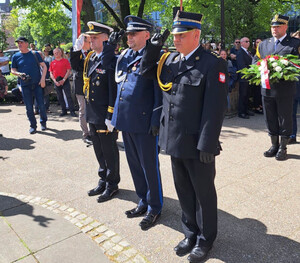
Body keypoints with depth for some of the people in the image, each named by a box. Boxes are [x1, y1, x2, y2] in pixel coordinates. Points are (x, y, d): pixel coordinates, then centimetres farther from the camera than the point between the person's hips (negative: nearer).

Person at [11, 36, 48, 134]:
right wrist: (19, 74, -10)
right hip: (25, 85, 1)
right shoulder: (15, 56, 7)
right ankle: (33, 125, 17)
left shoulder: (35, 54, 4)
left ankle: (43, 122, 23)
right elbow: (13, 70, 12)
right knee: (29, 107, 4)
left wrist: (43, 79, -8)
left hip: (37, 84, -1)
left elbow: (44, 66, 4)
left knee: (41, 105, 1)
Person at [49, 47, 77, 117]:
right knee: (60, 97, 7)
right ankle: (64, 111, 16)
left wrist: (63, 80, -11)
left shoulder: (65, 60, 2)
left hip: (64, 80, -4)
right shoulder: (52, 63, 11)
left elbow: (68, 71, -4)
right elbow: (51, 73, 10)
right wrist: (55, 81, -5)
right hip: (56, 81, 4)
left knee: (68, 96, -7)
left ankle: (72, 111, -5)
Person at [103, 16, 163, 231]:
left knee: (149, 167, 6)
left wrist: (156, 120, -16)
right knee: (134, 165, 18)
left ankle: (154, 208, 24)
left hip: (144, 122, -8)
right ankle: (144, 202, 36)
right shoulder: (124, 56, 12)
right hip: (125, 121, 8)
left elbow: (160, 92, -13)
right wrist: (109, 47, 13)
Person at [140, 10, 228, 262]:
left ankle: (205, 239, 34)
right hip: (174, 140, 7)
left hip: (197, 144, -6)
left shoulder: (213, 63, -13)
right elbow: (147, 71, 21)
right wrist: (153, 48, 4)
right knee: (184, 191, 19)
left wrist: (207, 145, -19)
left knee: (203, 192, 13)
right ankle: (191, 233, 40)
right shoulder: (169, 59, 7)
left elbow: (215, 107, -17)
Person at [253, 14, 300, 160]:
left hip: (285, 89, -4)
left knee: (285, 120, 5)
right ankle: (274, 145, 26)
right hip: (267, 88, 4)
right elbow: (255, 60, 16)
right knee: (270, 119, 12)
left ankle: (282, 148, 17)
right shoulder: (264, 44, 14)